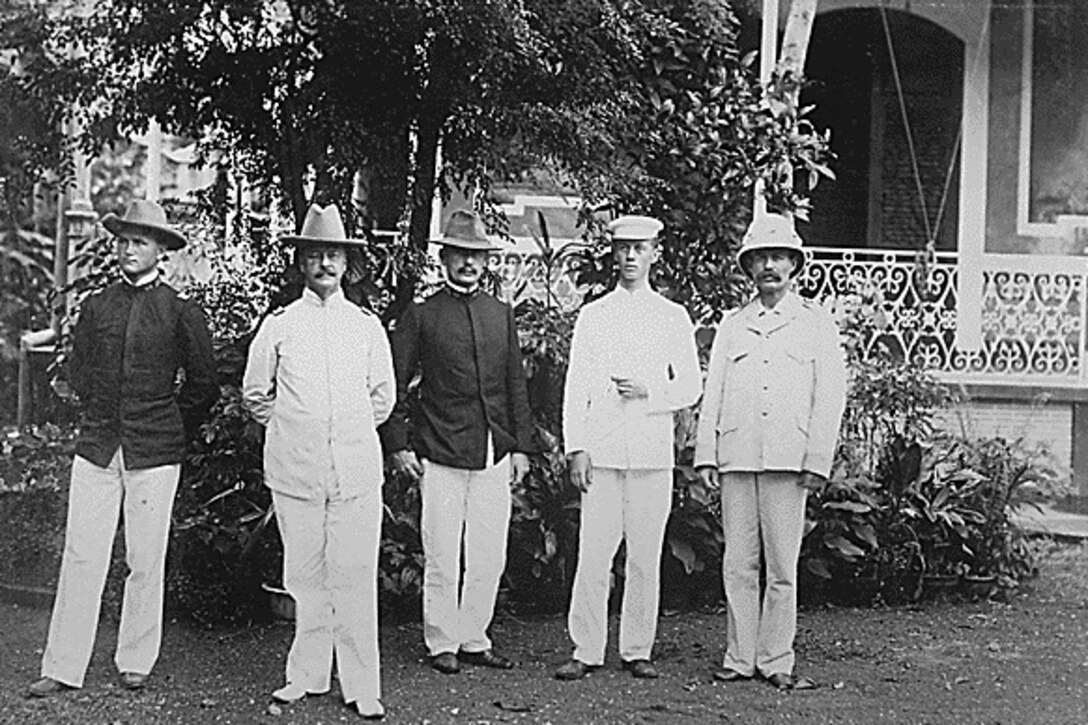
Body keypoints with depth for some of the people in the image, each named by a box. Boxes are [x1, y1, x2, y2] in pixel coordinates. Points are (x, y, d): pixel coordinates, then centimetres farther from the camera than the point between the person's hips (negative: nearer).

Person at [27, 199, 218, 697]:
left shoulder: (181, 311, 0)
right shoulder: (96, 306, 8)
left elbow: (203, 383, 7)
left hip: (154, 453, -2)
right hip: (96, 448, 2)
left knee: (145, 562, 4)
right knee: (81, 556, 0)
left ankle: (135, 663, 18)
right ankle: (62, 669, 5)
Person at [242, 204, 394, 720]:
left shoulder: (367, 325, 8)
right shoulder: (278, 324, 5)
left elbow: (383, 396, 17)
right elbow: (254, 394, 15)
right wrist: (288, 428, 11)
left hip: (357, 470, 0)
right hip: (295, 471, 0)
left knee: (355, 579, -2)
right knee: (306, 578, 5)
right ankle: (307, 676, 16)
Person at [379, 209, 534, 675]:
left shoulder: (501, 315, 14)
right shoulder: (421, 316, 2)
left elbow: (516, 385, 15)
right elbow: (393, 387, 1)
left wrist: (520, 446, 10)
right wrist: (398, 446, -5)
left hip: (495, 455, 4)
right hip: (440, 454, -4)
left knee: (489, 557, 6)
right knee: (442, 557, 0)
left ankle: (473, 640, 19)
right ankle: (442, 644, 12)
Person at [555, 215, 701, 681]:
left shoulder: (673, 317, 9)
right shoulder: (593, 315, 8)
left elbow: (690, 387, 8)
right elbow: (576, 385, 5)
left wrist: (647, 392, -9)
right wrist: (576, 447, -4)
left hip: (653, 451, 1)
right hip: (601, 450, 0)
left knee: (645, 555, 3)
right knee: (593, 554, -3)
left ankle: (637, 650, 12)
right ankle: (586, 651, 5)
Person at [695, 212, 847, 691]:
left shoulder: (816, 323, 8)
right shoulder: (732, 325, 16)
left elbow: (830, 396, 2)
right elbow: (713, 394, 14)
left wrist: (817, 463, -6)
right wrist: (705, 455, 4)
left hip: (788, 459, -2)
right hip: (736, 458, 2)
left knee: (782, 566, -1)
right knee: (738, 565, 3)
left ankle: (775, 661, 7)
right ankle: (740, 657, 10)